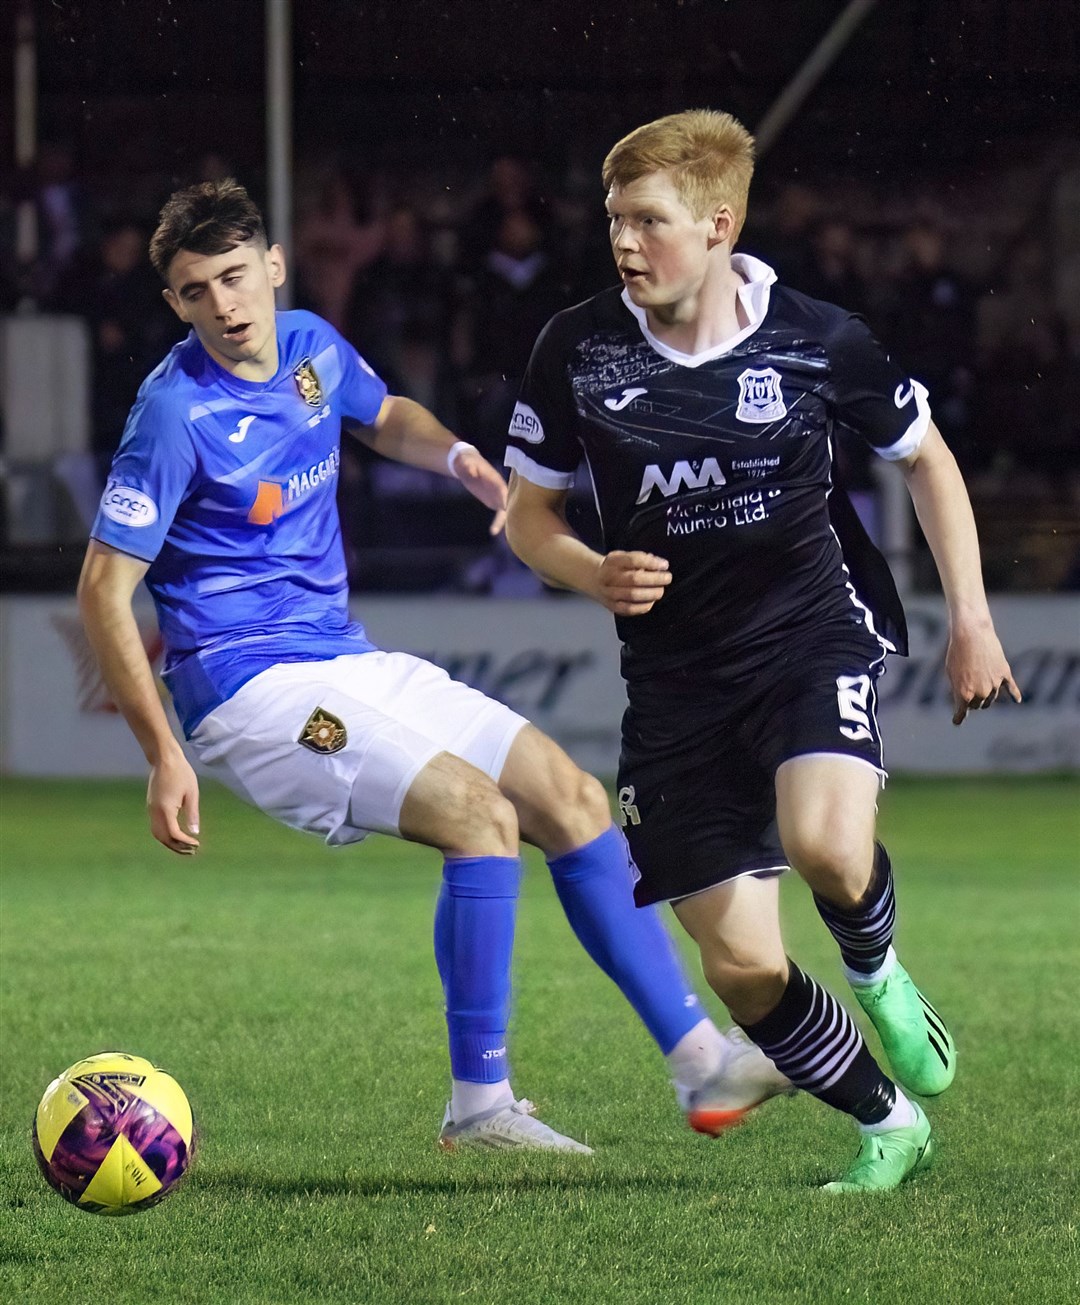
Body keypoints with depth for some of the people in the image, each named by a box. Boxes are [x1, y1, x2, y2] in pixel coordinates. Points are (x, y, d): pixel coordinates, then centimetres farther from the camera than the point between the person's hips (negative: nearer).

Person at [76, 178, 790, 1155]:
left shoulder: (314, 348, 4)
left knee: (574, 800, 4)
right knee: (481, 815, -23)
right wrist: (164, 757, -21)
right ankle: (478, 1104, -15)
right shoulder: (177, 414, -18)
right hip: (253, 691, -8)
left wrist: (457, 456, 5)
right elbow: (105, 589, -15)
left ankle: (698, 1056, 10)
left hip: (351, 665, 8)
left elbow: (385, 416, 28)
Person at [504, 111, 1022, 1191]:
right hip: (675, 682, 2)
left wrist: (969, 617, 5)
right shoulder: (577, 350, -5)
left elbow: (924, 457, 9)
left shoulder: (816, 340, -8)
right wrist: (594, 575, -14)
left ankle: (876, 971, 3)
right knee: (742, 970, -3)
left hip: (810, 635, -2)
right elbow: (526, 513, 7)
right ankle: (889, 1124, 23)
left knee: (824, 845, -34)